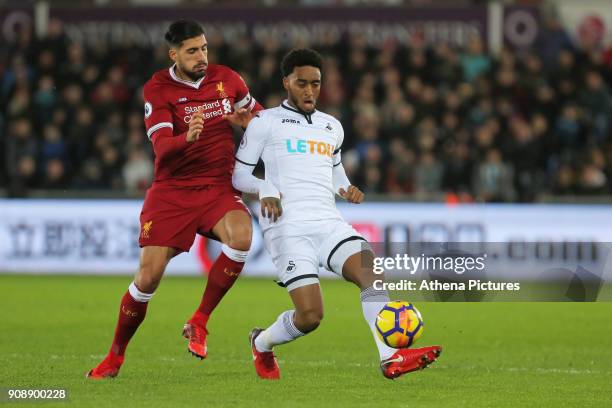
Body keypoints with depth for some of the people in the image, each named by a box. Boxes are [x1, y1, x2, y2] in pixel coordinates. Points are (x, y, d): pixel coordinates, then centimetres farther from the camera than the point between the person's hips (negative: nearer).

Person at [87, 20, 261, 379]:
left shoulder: (227, 79, 2)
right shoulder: (158, 89, -6)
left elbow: (260, 117, 18)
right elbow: (161, 147, -17)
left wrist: (246, 121, -7)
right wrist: (187, 137, -39)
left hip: (218, 187, 2)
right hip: (172, 191, -2)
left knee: (241, 236, -30)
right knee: (149, 275, -9)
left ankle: (199, 323, -13)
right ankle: (115, 356, 13)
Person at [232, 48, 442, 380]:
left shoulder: (332, 127, 22)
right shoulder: (265, 122, 6)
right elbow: (239, 175, 7)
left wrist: (347, 190, 14)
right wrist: (265, 190, -13)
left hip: (329, 223, 5)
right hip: (288, 227, -5)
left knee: (371, 270, -25)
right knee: (310, 315, -16)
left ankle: (391, 358, -39)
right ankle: (261, 343, 17)